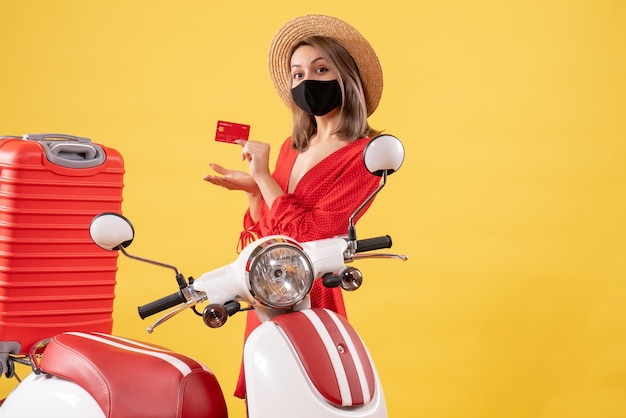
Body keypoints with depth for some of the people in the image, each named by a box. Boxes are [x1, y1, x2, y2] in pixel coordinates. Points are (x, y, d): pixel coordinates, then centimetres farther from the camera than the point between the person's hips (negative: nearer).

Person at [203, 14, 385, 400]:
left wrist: (263, 177, -15)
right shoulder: (293, 147, 11)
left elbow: (313, 238, -20)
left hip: (309, 302, -7)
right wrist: (251, 190, 1)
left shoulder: (363, 156, -11)